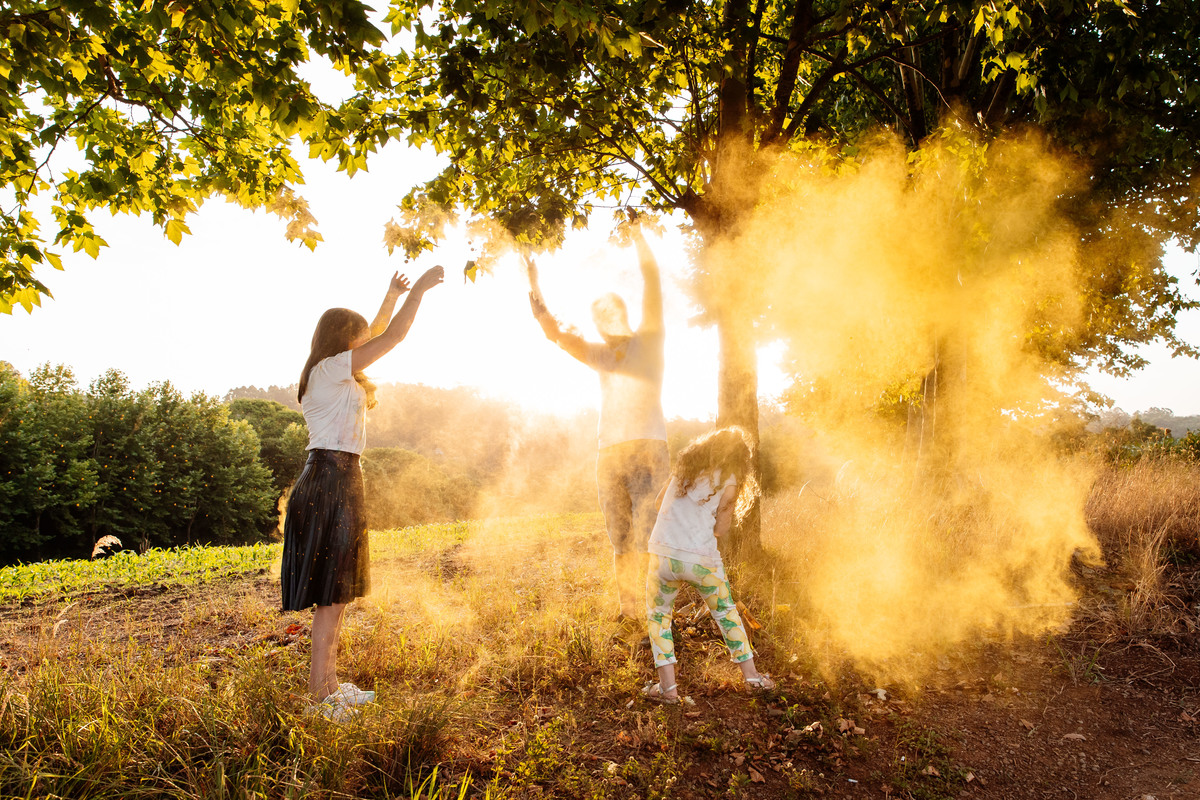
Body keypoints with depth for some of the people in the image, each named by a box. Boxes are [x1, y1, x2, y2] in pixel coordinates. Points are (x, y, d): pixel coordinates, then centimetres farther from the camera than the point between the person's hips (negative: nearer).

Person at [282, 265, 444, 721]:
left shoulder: (335, 374, 18)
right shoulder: (331, 368, -9)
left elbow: (377, 337, 32)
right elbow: (392, 337, -10)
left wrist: (392, 296, 31)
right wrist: (419, 289, 1)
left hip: (337, 482, 10)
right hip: (332, 482, -10)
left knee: (336, 595, 13)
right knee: (331, 596, -7)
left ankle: (329, 685, 21)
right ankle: (321, 697, -1)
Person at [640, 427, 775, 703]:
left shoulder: (684, 467, 11)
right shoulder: (728, 481, 0)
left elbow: (659, 502, 17)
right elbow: (720, 529, 1)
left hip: (663, 553, 2)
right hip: (702, 558, -1)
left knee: (658, 615, 18)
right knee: (726, 612, 21)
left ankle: (667, 686, 11)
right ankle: (751, 674, 27)